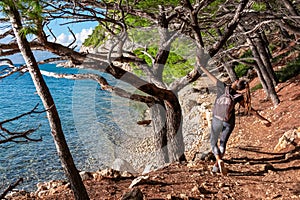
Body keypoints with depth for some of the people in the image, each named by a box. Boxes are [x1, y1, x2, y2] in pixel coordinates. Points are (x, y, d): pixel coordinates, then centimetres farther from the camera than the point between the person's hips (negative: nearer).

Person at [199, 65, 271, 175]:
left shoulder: (223, 87, -14)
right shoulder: (239, 97, -10)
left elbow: (210, 76, -5)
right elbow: (249, 109, -9)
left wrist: (201, 66, 7)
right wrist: (263, 119, -3)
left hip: (217, 120, -1)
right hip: (229, 122, 1)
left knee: (213, 143, 12)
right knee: (223, 143, 18)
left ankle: (219, 161, -13)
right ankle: (216, 166, 16)